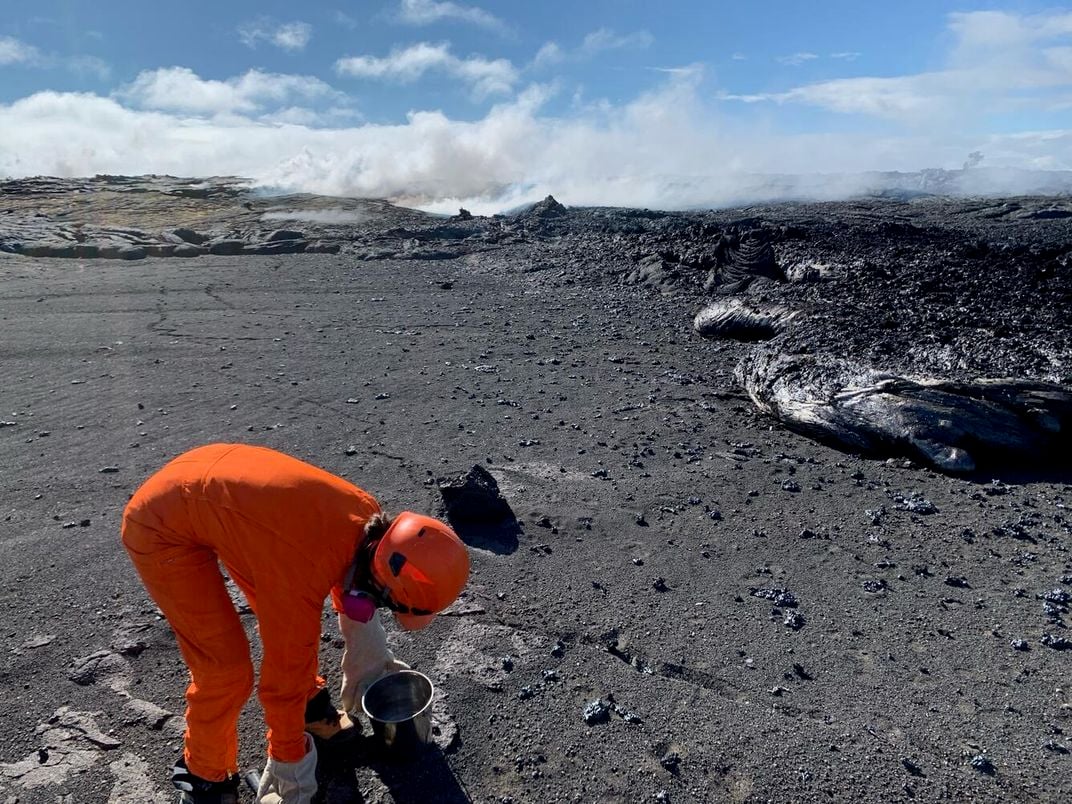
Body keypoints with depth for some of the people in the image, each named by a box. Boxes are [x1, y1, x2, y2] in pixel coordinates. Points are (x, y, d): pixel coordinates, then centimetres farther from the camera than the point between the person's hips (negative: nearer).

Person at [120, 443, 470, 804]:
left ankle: (311, 704, 35)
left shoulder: (368, 516, -13)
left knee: (290, 621, 11)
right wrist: (293, 775, -6)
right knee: (226, 669, -7)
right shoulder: (302, 575, -35)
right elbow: (283, 675, -21)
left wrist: (372, 661, 21)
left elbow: (353, 587, 9)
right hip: (161, 525, -7)